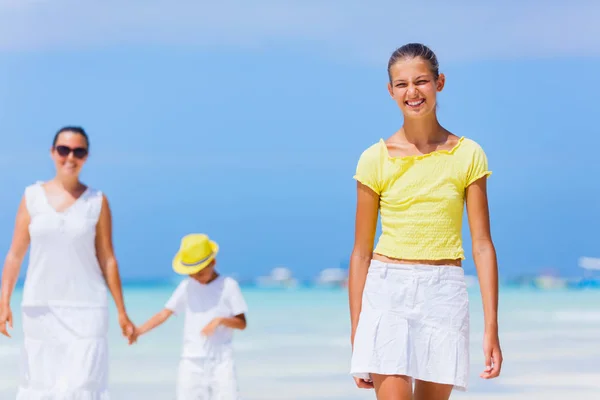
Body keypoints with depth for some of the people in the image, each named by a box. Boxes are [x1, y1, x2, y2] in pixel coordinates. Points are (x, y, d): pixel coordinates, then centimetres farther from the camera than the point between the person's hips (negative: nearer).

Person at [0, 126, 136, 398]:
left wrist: (122, 312, 2)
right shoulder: (33, 197, 5)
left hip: (86, 308, -1)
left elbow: (107, 259, 4)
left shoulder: (97, 202, 3)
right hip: (40, 307, 1)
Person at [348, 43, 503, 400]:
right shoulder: (376, 159, 2)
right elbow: (361, 252, 5)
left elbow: (483, 245, 2)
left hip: (444, 294, 1)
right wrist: (356, 335, 3)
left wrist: (492, 328, -4)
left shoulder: (467, 155, 3)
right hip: (387, 291, -1)